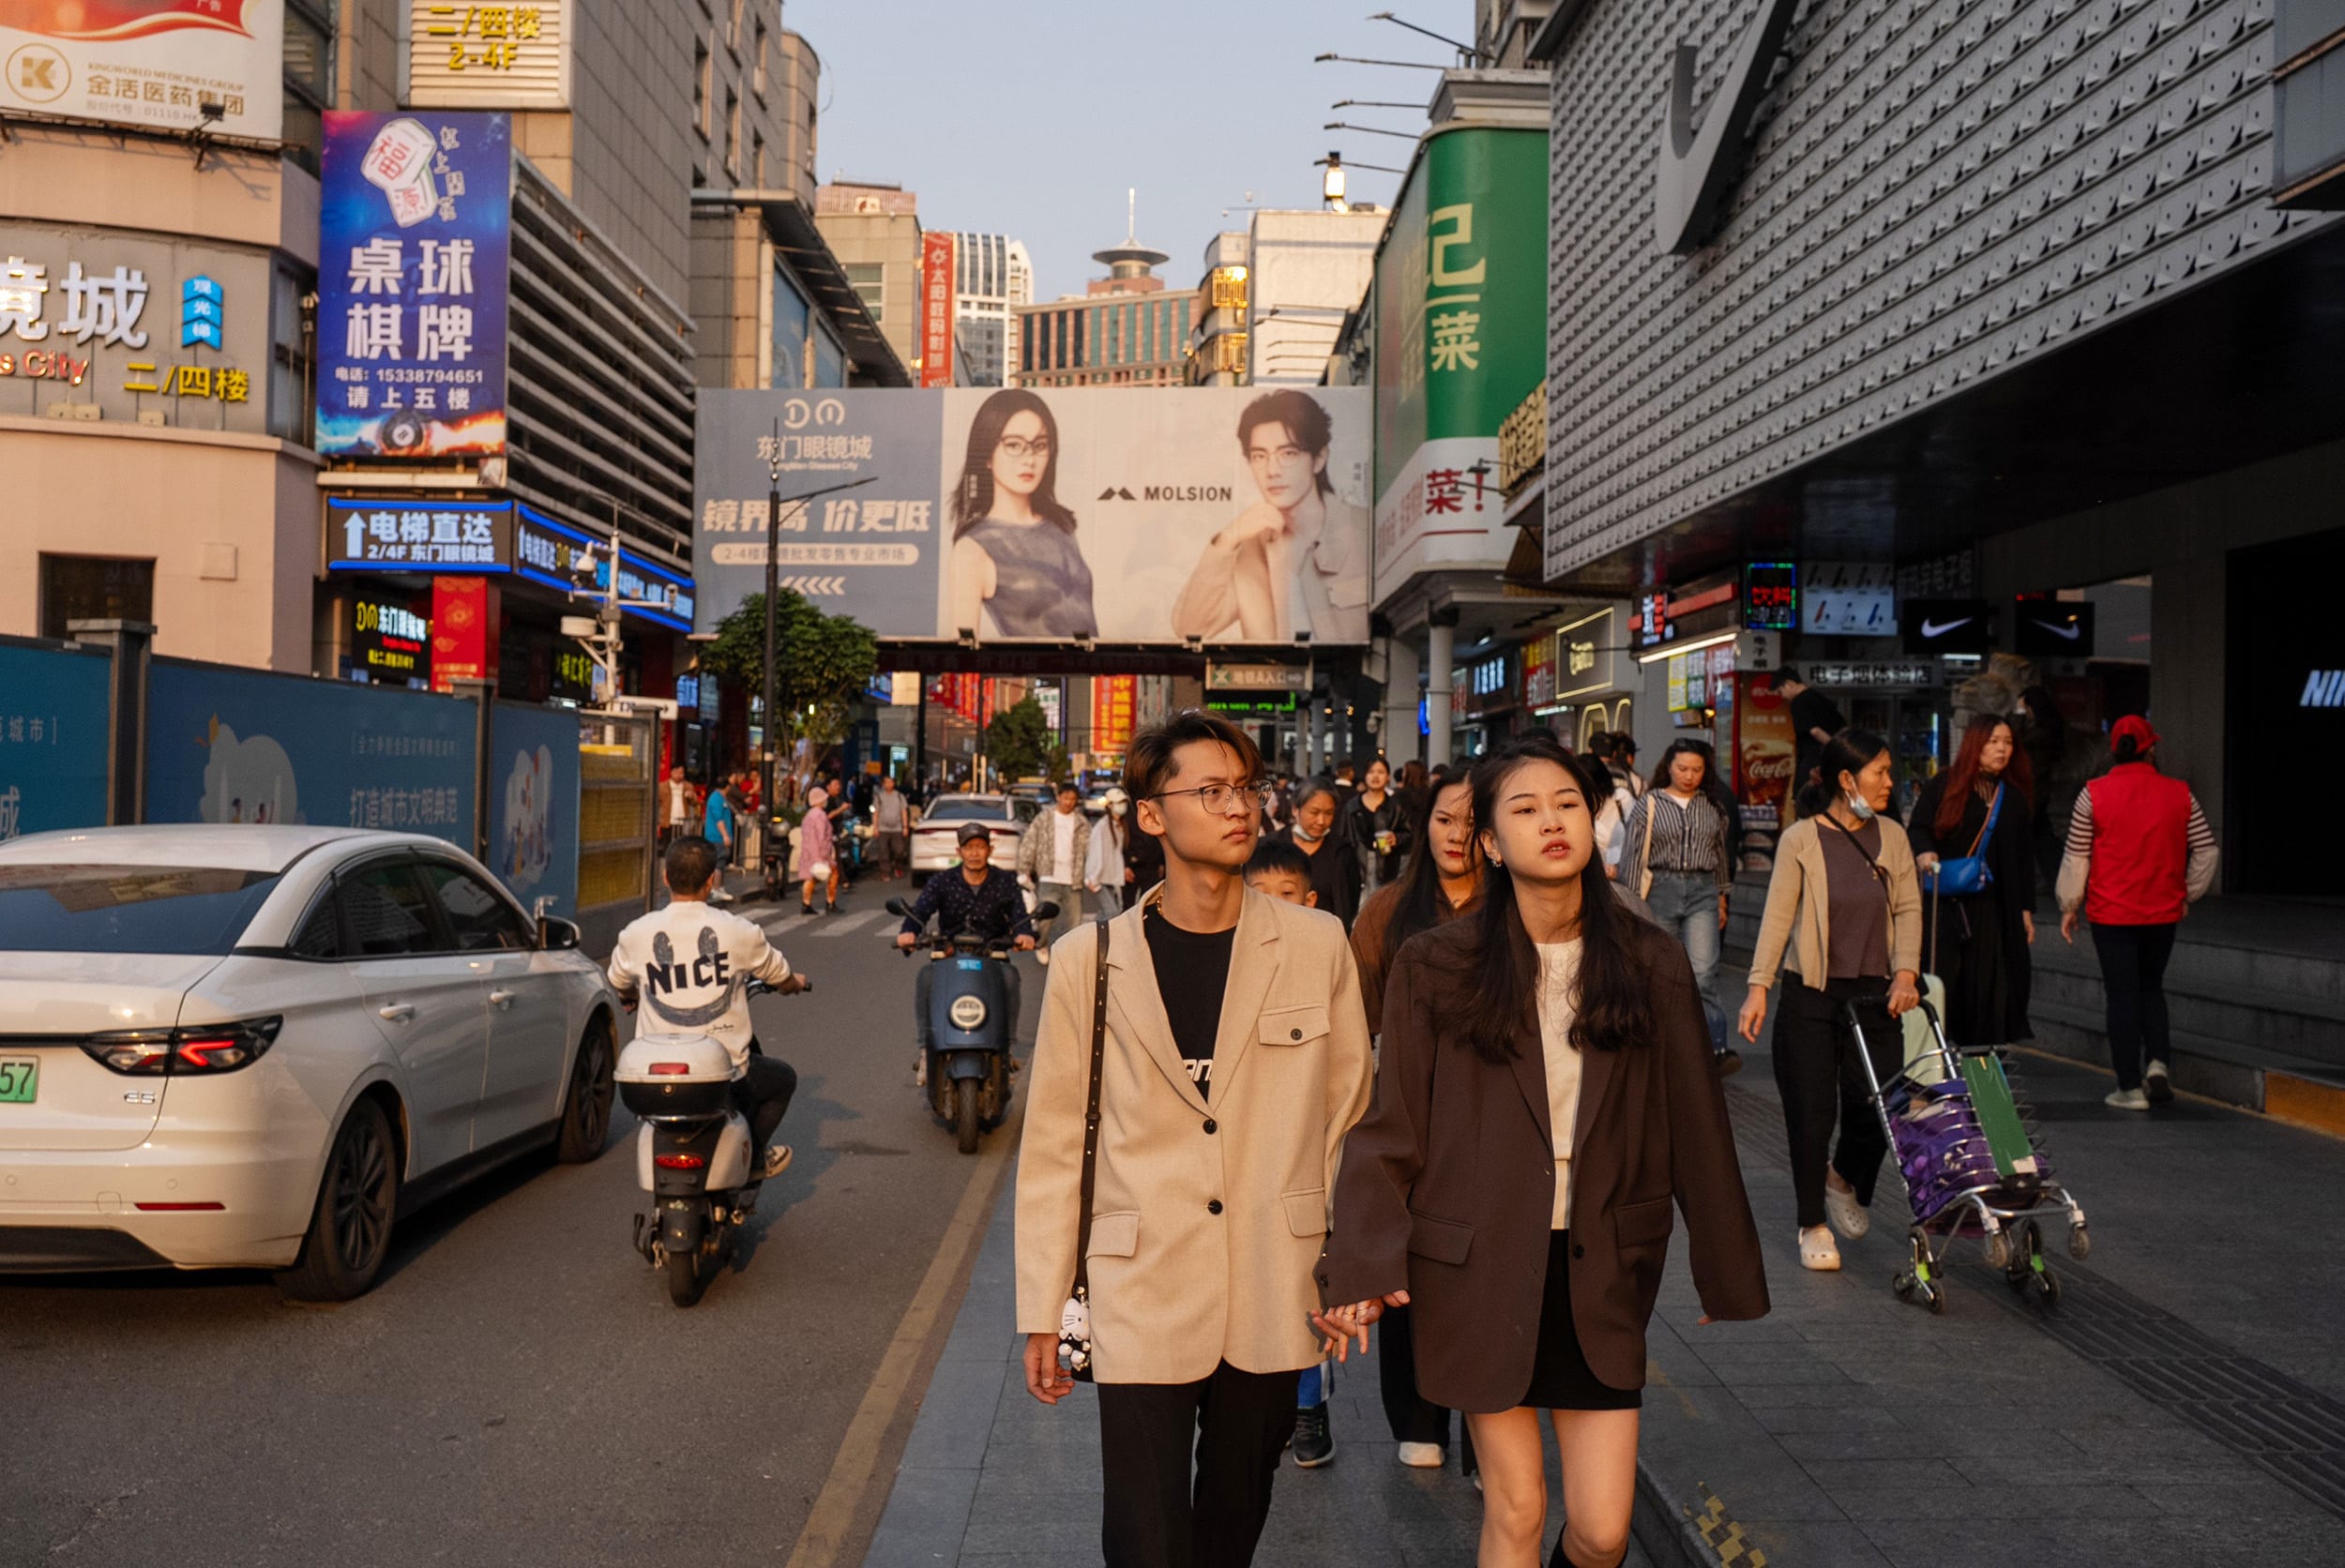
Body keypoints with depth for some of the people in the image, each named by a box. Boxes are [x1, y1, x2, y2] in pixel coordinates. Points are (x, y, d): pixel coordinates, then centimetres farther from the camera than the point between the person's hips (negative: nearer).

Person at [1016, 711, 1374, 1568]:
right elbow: (1053, 1147, 0)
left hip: (1273, 1300, 2)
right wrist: (1042, 1312, 0)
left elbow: (1347, 1120, 6)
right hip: (1142, 1300, -2)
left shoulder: (1317, 945, -1)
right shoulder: (1091, 958, -4)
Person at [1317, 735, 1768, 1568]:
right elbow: (1389, 1131, -3)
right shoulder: (1436, 966, -5)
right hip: (1480, 1272, -1)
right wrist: (1362, 1268, -13)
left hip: (1601, 1274, 2)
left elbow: (1696, 1128, 6)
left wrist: (1728, 1275, 12)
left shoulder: (1652, 965, 0)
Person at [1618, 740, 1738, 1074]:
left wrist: (1723, 898, 18)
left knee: (1703, 972, -14)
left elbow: (1721, 855, 21)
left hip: (1702, 892, 1)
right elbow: (1632, 857, 0)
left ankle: (1716, 1048, -18)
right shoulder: (1648, 805, 2)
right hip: (1661, 890, -1)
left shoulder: (1711, 807, 12)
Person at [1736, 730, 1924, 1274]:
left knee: (1878, 1108, 2)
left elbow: (1908, 907, 6)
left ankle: (1845, 1181, 35)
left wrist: (1905, 971, -9)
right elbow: (1778, 915, -6)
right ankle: (1813, 1226, 16)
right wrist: (1759, 985, -13)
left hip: (1874, 995, 3)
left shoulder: (1891, 837, 6)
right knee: (1811, 1114, 0)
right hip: (1812, 995, -3)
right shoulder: (1801, 839, -5)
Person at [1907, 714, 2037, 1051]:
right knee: (1939, 980, -7)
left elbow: (2023, 858, 15)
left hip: (1990, 906, 3)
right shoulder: (1942, 786, 2)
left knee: (1987, 983, 1)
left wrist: (2025, 909, 11)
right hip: (1942, 901, -3)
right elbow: (1917, 828, 0)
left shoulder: (2014, 798, 13)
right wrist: (1923, 852, -23)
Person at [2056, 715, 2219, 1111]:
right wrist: (2187, 896, 21)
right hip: (2163, 912, 2)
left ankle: (2131, 1088, 5)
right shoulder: (2180, 794, -1)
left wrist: (2069, 907, 7)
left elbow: (2076, 855, -3)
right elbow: (2206, 851, 6)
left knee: (2122, 994, 4)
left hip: (2111, 914, -2)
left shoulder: (2094, 793, -7)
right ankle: (2157, 1062, 2)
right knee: (2151, 987, 20)